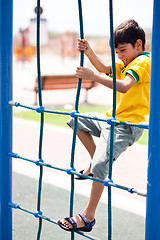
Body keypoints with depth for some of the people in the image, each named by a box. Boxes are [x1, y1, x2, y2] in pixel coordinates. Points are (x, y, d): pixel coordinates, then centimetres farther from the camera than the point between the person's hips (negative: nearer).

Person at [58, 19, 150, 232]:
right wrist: (88, 51, 3)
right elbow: (105, 69, 19)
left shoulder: (142, 62, -14)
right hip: (113, 118, 11)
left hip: (127, 125, -11)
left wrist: (93, 76, -36)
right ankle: (97, 162, 16)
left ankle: (89, 216, -18)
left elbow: (124, 86, -31)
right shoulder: (128, 63, 19)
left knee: (100, 165, -22)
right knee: (76, 121, 18)